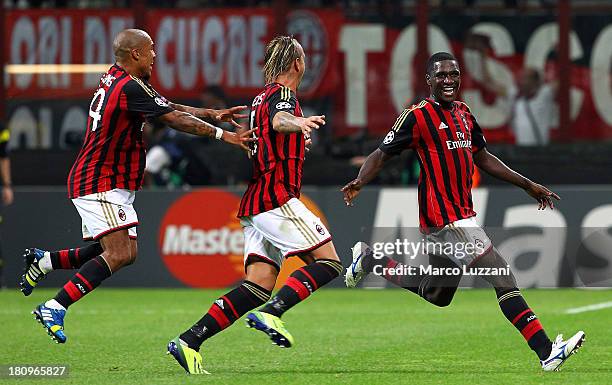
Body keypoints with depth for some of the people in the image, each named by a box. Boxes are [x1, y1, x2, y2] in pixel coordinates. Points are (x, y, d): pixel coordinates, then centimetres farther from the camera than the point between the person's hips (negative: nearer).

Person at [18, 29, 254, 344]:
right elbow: (175, 119, -16)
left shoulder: (114, 79, 13)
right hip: (101, 185, -10)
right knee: (119, 254, -18)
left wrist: (213, 114, 17)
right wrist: (223, 135, -9)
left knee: (124, 253, 11)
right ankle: (54, 308, -19)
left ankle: (44, 261, 15)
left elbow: (167, 108, 20)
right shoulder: (129, 87, -18)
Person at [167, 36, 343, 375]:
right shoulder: (282, 93, -4)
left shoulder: (262, 96, 23)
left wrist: (297, 145, 60)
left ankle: (190, 341, -10)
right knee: (328, 261, -10)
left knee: (260, 285, 0)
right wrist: (296, 122, -52)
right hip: (276, 197, -9)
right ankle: (271, 313, -25)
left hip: (254, 204, 9)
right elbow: (278, 120, -29)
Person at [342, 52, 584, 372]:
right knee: (504, 280, -15)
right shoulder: (417, 116, -9)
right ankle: (546, 353, -16)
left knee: (435, 295, 21)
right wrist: (359, 182, -25)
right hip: (444, 219, -9)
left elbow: (482, 158, 25)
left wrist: (528, 185, 24)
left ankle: (370, 260, 35)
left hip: (462, 212, 9)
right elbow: (382, 154, -6)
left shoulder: (464, 113, 15)